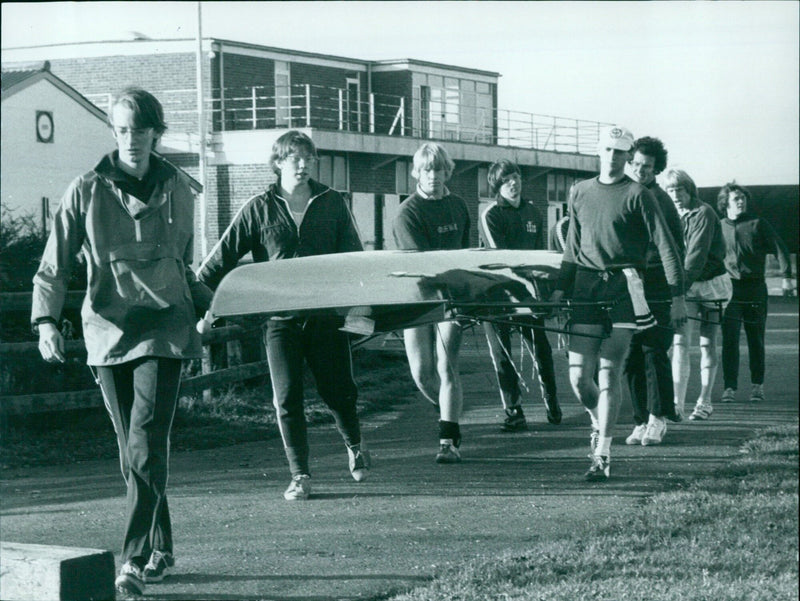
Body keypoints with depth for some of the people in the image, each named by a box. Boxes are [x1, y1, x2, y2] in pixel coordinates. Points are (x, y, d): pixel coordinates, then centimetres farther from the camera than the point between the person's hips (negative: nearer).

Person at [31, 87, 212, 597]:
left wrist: (211, 311, 25)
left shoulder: (177, 191, 6)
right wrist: (47, 320, -15)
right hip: (108, 331, 1)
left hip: (163, 329, -1)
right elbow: (54, 267, -1)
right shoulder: (87, 192, 0)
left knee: (147, 445, -15)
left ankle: (135, 560, -16)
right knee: (133, 450, 7)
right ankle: (161, 551, 21)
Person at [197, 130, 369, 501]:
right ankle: (299, 476, 5)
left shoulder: (332, 204, 8)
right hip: (280, 317, -1)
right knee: (287, 399, -3)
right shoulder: (259, 210, 4)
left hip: (326, 312, 1)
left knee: (338, 391, 7)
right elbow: (223, 256, 5)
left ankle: (354, 446, 36)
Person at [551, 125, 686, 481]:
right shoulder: (580, 193, 14)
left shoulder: (637, 195, -1)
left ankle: (602, 455, 0)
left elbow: (666, 246, -4)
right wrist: (561, 288, 14)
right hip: (586, 289, 4)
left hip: (623, 290, -4)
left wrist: (677, 295, -10)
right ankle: (600, 423, 30)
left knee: (609, 374, -6)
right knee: (578, 377, -1)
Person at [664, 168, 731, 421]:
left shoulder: (703, 213, -12)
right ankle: (677, 403, -13)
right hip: (685, 286, 4)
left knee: (707, 343, 3)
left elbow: (697, 253, -22)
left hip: (711, 283, -4)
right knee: (680, 341, -8)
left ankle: (704, 402, 11)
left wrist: (682, 284, -32)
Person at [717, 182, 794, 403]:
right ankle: (729, 388, -4)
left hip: (755, 288, -1)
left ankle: (757, 385, 18)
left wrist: (786, 277, -9)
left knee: (756, 340, 6)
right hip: (729, 289, 1)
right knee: (729, 341, -6)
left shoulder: (758, 224, 4)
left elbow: (779, 248, 0)